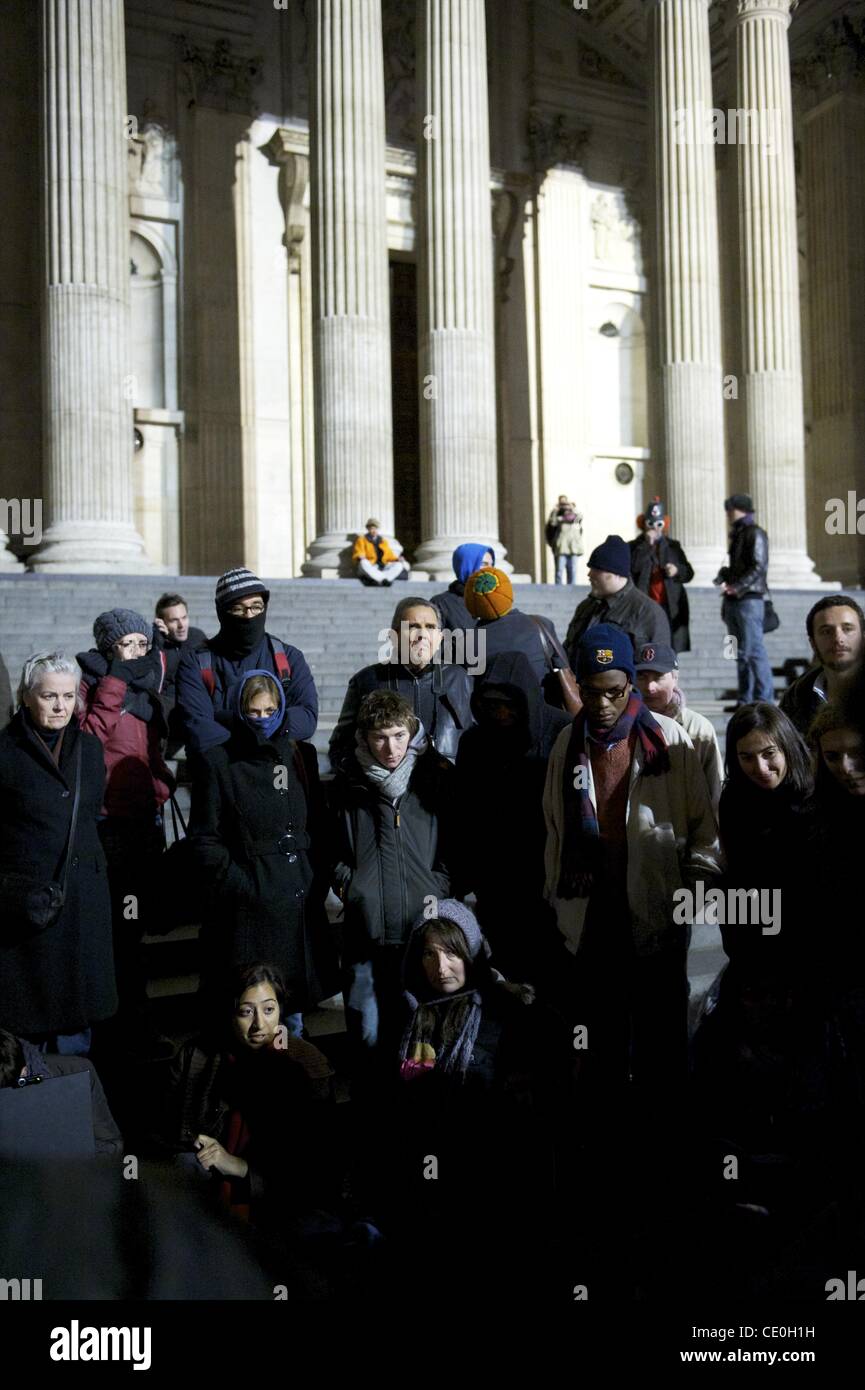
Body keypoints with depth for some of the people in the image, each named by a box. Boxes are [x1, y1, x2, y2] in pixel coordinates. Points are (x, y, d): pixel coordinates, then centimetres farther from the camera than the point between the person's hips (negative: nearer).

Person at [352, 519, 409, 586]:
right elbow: (357, 555, 5)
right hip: (369, 567, -4)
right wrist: (360, 557, -19)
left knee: (399, 565, -21)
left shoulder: (383, 541, 26)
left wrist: (397, 559, 1)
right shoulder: (362, 540, 14)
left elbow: (389, 555, 22)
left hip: (383, 568, 4)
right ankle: (383, 579, -50)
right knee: (363, 563, -38)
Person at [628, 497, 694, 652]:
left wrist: (677, 570, -6)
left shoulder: (673, 546, 16)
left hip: (671, 608, 3)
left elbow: (689, 574, 16)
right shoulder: (634, 547, 6)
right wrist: (647, 544, -12)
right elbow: (633, 567, -14)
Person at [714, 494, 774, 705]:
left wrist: (735, 587, -21)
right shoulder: (737, 535, 20)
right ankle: (745, 700, 12)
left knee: (754, 651, -10)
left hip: (749, 599, -9)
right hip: (734, 600, 9)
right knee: (740, 653, 8)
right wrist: (724, 575, 7)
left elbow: (758, 567, -16)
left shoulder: (755, 533, -6)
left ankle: (765, 698, -7)